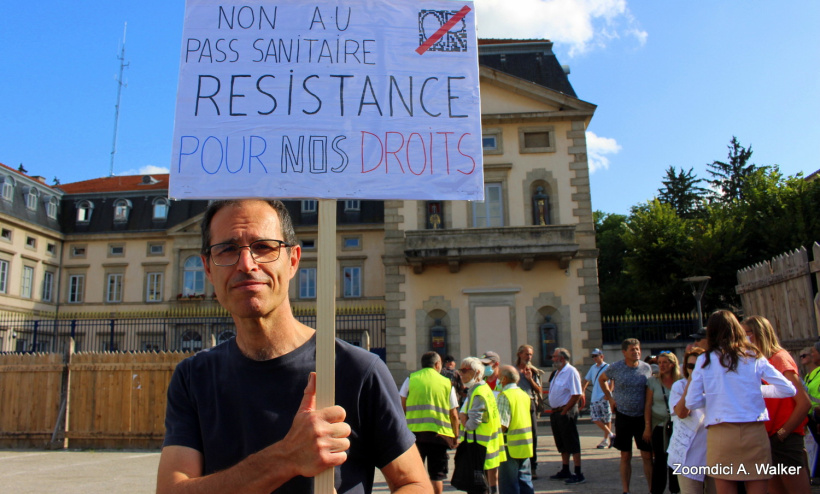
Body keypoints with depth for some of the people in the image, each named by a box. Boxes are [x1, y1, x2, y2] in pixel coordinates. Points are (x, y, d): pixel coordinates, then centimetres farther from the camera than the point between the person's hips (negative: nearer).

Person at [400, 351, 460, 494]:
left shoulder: (411, 379, 5)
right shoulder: (447, 383, 6)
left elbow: (401, 406, 3)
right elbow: (454, 415, 6)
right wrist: (455, 437, 14)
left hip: (414, 431, 0)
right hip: (439, 434, 0)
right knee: (437, 476, 9)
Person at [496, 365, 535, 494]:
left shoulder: (505, 395, -15)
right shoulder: (524, 394, 9)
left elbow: (502, 426, -20)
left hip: (511, 445, -8)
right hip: (526, 445, 8)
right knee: (525, 480, 15)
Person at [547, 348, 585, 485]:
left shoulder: (571, 372, -14)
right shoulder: (558, 372, 15)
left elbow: (576, 395, -20)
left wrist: (564, 411, -17)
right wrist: (554, 411, 11)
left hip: (566, 413, -9)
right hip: (555, 412, 9)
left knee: (572, 445, -3)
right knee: (562, 445, 16)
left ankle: (578, 474, 3)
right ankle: (565, 472, 26)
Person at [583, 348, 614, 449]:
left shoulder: (607, 367, -4)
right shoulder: (593, 368, 15)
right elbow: (586, 380, 24)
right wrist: (582, 391, 14)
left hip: (604, 398, -6)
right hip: (594, 398, 6)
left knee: (607, 419, 0)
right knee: (595, 419, 0)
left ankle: (606, 439, 12)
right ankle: (610, 435, 12)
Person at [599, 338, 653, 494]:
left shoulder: (647, 368, -1)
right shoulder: (616, 368, -5)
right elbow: (601, 379, 12)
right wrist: (610, 398, 3)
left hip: (642, 417, 1)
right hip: (623, 416, -1)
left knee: (647, 455, 3)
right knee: (625, 456, 7)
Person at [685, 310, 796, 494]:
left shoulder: (705, 360, 1)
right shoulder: (754, 357, 4)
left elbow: (691, 403, -1)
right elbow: (788, 389, 6)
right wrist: (759, 390, 20)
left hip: (721, 434, -1)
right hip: (754, 432, 1)